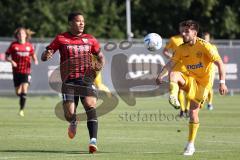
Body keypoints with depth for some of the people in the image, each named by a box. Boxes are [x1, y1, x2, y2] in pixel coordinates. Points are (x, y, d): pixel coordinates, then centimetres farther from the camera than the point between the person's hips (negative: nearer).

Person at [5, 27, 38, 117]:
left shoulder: (29, 46, 3)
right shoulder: (13, 45, -1)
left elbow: (33, 56, 15)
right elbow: (6, 57, 3)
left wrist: (35, 61, -7)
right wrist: (11, 61, -17)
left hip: (26, 71, -1)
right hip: (16, 71, 1)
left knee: (24, 90, -16)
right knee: (18, 92, 9)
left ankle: (21, 110, -12)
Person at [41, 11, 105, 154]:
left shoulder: (90, 39, 11)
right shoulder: (61, 39, 6)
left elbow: (100, 56, 19)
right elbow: (44, 56, 6)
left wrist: (100, 64, -4)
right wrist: (46, 55, -19)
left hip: (87, 79, 1)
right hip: (69, 81, -1)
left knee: (91, 106, -22)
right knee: (69, 114, -6)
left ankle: (93, 140, -28)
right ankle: (73, 123, 33)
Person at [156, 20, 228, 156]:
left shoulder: (204, 45, -15)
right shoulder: (181, 49, 0)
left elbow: (219, 62, -18)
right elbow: (171, 64, -8)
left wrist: (222, 82, -27)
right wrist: (160, 76, -27)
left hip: (203, 82, -4)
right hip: (190, 79, 4)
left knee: (193, 111, -8)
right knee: (173, 74, -24)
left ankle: (191, 145, 1)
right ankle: (174, 97, -48)